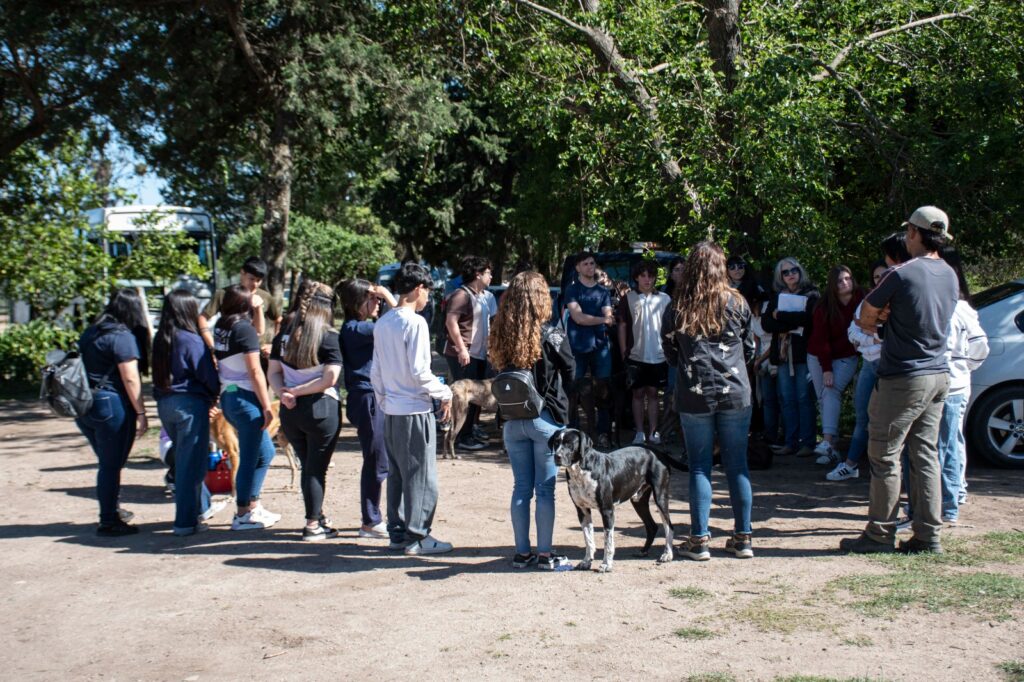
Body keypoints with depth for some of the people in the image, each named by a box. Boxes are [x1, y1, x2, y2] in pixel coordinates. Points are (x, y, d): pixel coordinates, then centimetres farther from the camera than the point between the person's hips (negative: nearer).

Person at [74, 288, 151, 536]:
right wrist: (141, 413, -12)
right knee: (112, 465, 1)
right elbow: (130, 379, -16)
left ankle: (110, 510, 33)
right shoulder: (123, 336, -13)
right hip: (112, 405, -8)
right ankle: (108, 522, 7)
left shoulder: (91, 332, 12)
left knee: (107, 462, 21)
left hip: (84, 405, 8)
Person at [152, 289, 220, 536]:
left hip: (165, 403, 7)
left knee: (183, 459, 20)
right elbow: (208, 376, -10)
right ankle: (185, 522, 2)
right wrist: (214, 396, 8)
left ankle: (200, 506, 33)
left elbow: (158, 374, 12)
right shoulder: (192, 341, -15)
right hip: (190, 404, -7)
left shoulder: (160, 339, 5)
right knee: (190, 463, 0)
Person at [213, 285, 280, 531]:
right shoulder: (244, 328, -13)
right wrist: (267, 407, -14)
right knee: (251, 457, 1)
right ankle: (243, 514, 8)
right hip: (245, 399, -8)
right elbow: (255, 372, -15)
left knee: (265, 452, 18)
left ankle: (253, 505, 22)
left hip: (227, 397, 9)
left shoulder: (220, 327, 9)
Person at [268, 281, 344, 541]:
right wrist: (297, 391, -10)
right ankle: (313, 525, 12)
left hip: (290, 412, 5)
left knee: (308, 466, 19)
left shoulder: (283, 335, 6)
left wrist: (283, 393, -11)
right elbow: (329, 379, -16)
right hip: (320, 409, -5)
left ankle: (318, 519, 30)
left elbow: (273, 373, 5)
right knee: (316, 469, 6)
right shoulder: (327, 337, -10)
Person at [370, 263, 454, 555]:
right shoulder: (415, 322, -15)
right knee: (420, 476, 1)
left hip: (391, 410, 8)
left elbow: (375, 371, 12)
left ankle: (397, 532, 22)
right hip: (415, 410, -8)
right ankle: (416, 537, 6)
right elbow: (419, 371, -18)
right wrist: (444, 394, -7)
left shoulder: (382, 323, 8)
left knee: (396, 473, 15)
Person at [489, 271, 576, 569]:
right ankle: (545, 554, 10)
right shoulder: (550, 334, -12)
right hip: (546, 418, -4)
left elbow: (500, 373, 6)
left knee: (521, 487, 11)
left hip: (513, 419, 4)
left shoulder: (502, 335, -1)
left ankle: (522, 553, 16)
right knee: (545, 489, 5)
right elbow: (570, 372, -1)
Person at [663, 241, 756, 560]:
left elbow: (669, 351, 6)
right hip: (735, 391, 1)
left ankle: (699, 540, 6)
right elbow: (750, 348, 9)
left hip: (694, 394, -1)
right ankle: (743, 537, 13)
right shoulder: (736, 302, 0)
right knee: (737, 464, 8)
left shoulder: (678, 307, -2)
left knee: (699, 466, 5)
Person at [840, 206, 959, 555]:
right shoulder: (950, 275, 8)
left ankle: (880, 534, 7)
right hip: (939, 375, 8)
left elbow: (866, 316, -6)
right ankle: (928, 535, 14)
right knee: (925, 454, 11)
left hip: (903, 378, -8)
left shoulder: (902, 274, -16)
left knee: (885, 456, 1)